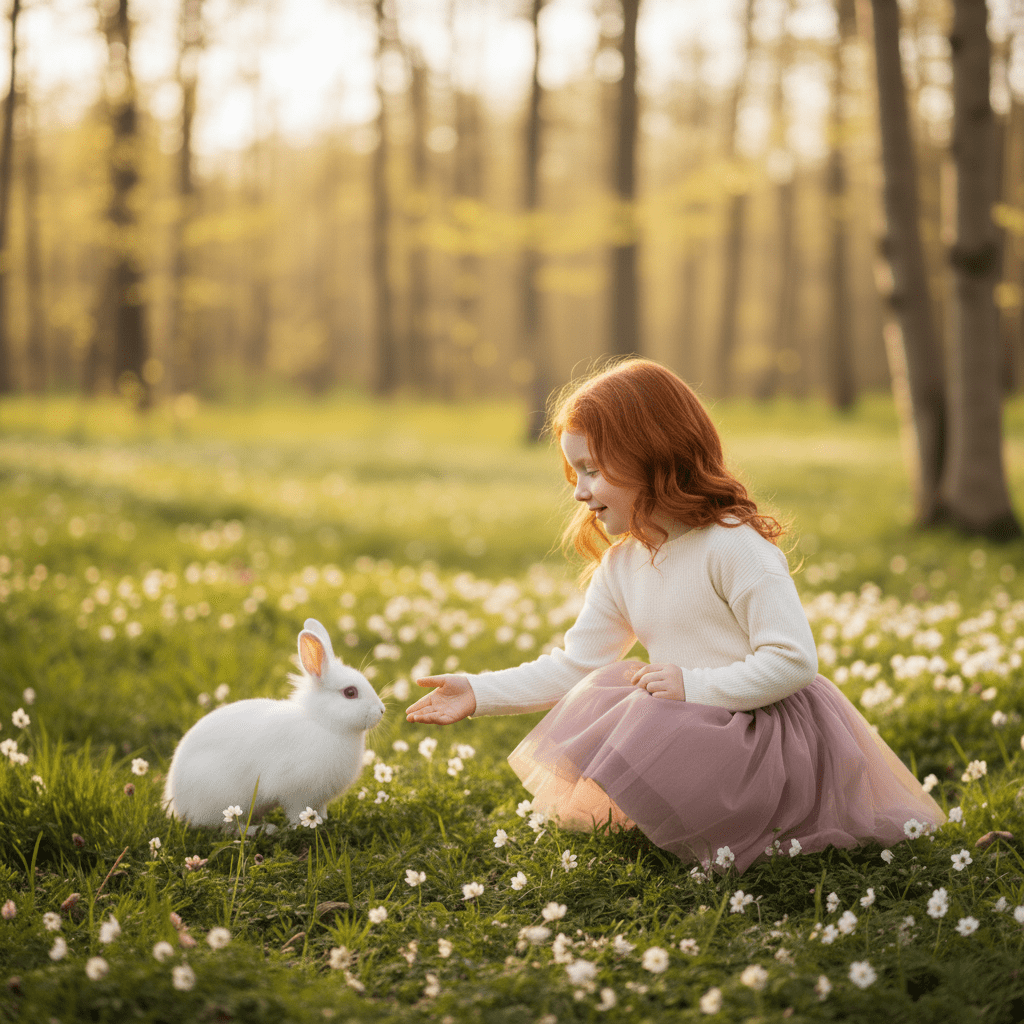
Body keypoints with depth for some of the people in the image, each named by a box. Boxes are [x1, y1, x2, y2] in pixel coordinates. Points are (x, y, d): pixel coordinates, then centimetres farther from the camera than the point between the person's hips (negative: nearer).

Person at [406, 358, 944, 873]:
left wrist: (694, 685, -24)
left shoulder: (734, 547, -17)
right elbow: (576, 665, 10)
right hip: (697, 728, 9)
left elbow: (793, 660, -22)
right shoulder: (621, 565, 7)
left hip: (771, 736, -9)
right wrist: (480, 692, 1)